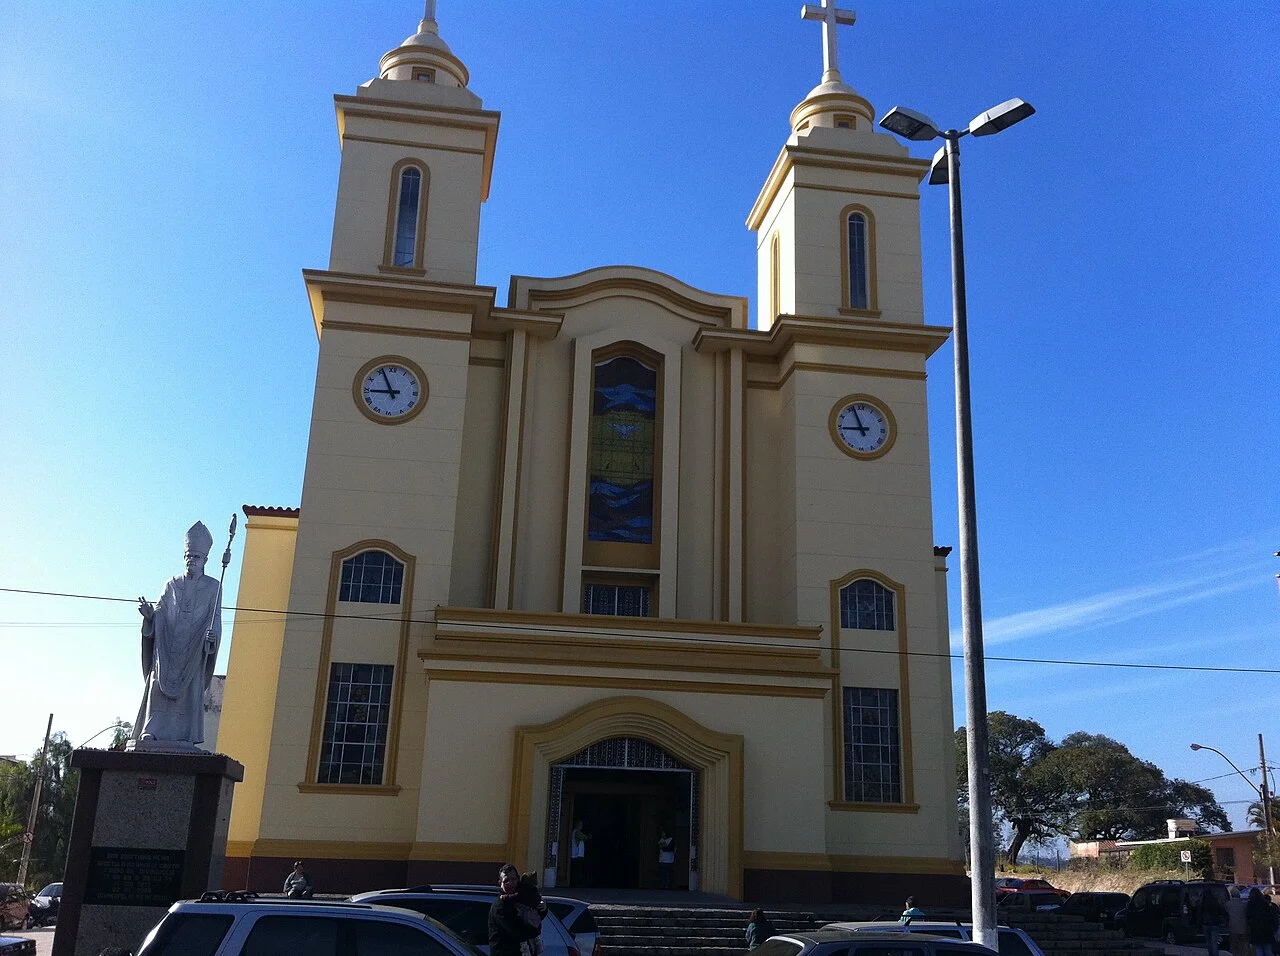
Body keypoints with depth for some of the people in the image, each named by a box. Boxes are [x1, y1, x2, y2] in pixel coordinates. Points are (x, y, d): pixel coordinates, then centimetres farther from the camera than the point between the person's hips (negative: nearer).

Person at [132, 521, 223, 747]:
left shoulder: (213, 587, 7)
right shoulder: (172, 584, 16)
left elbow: (215, 618, 0)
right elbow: (160, 614, 12)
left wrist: (212, 635, -20)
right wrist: (149, 614, -11)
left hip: (194, 651, -2)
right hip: (168, 649, 3)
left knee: (189, 692, -8)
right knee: (159, 686, -8)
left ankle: (183, 737, -10)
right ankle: (151, 732, -11)